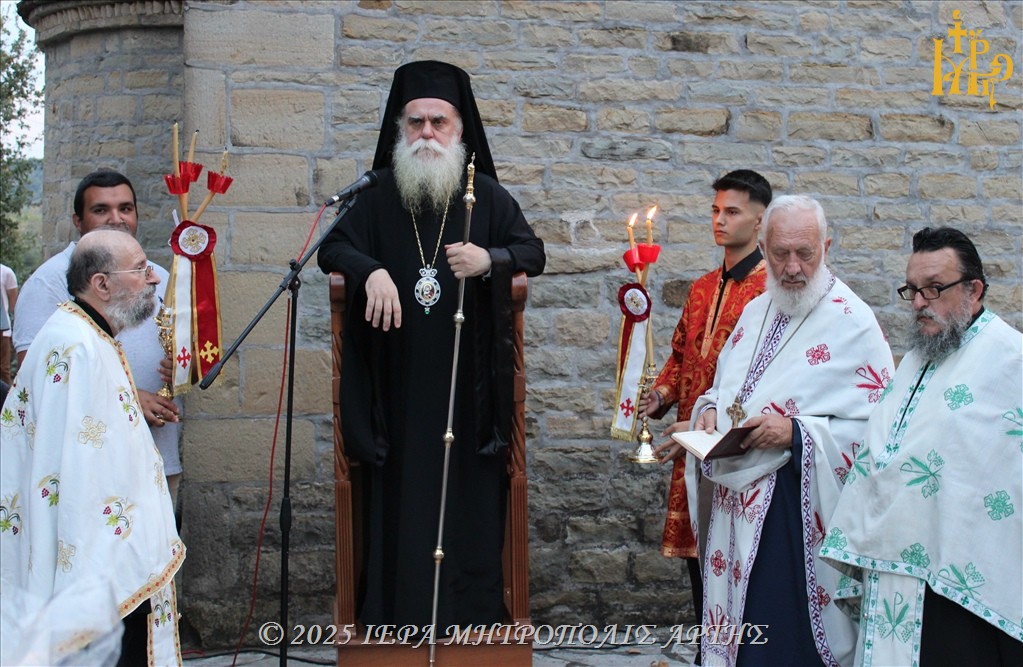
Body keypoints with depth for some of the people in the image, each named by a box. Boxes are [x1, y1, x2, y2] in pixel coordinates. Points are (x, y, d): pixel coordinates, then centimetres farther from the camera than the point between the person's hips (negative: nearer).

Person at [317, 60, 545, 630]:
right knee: (400, 501, 0)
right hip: (397, 386, 1)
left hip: (469, 385, 0)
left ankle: (472, 615, 9)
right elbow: (333, 248, 6)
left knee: (470, 497, 1)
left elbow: (533, 251, 3)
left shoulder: (486, 195, 5)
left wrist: (489, 259, -19)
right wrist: (371, 269, -15)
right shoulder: (377, 196, 7)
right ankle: (398, 614, 7)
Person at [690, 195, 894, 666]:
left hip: (797, 508, -7)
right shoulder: (756, 313, 13)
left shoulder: (851, 322, -10)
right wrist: (709, 410, 2)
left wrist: (797, 434, -23)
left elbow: (877, 426, -15)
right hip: (737, 503, 7)